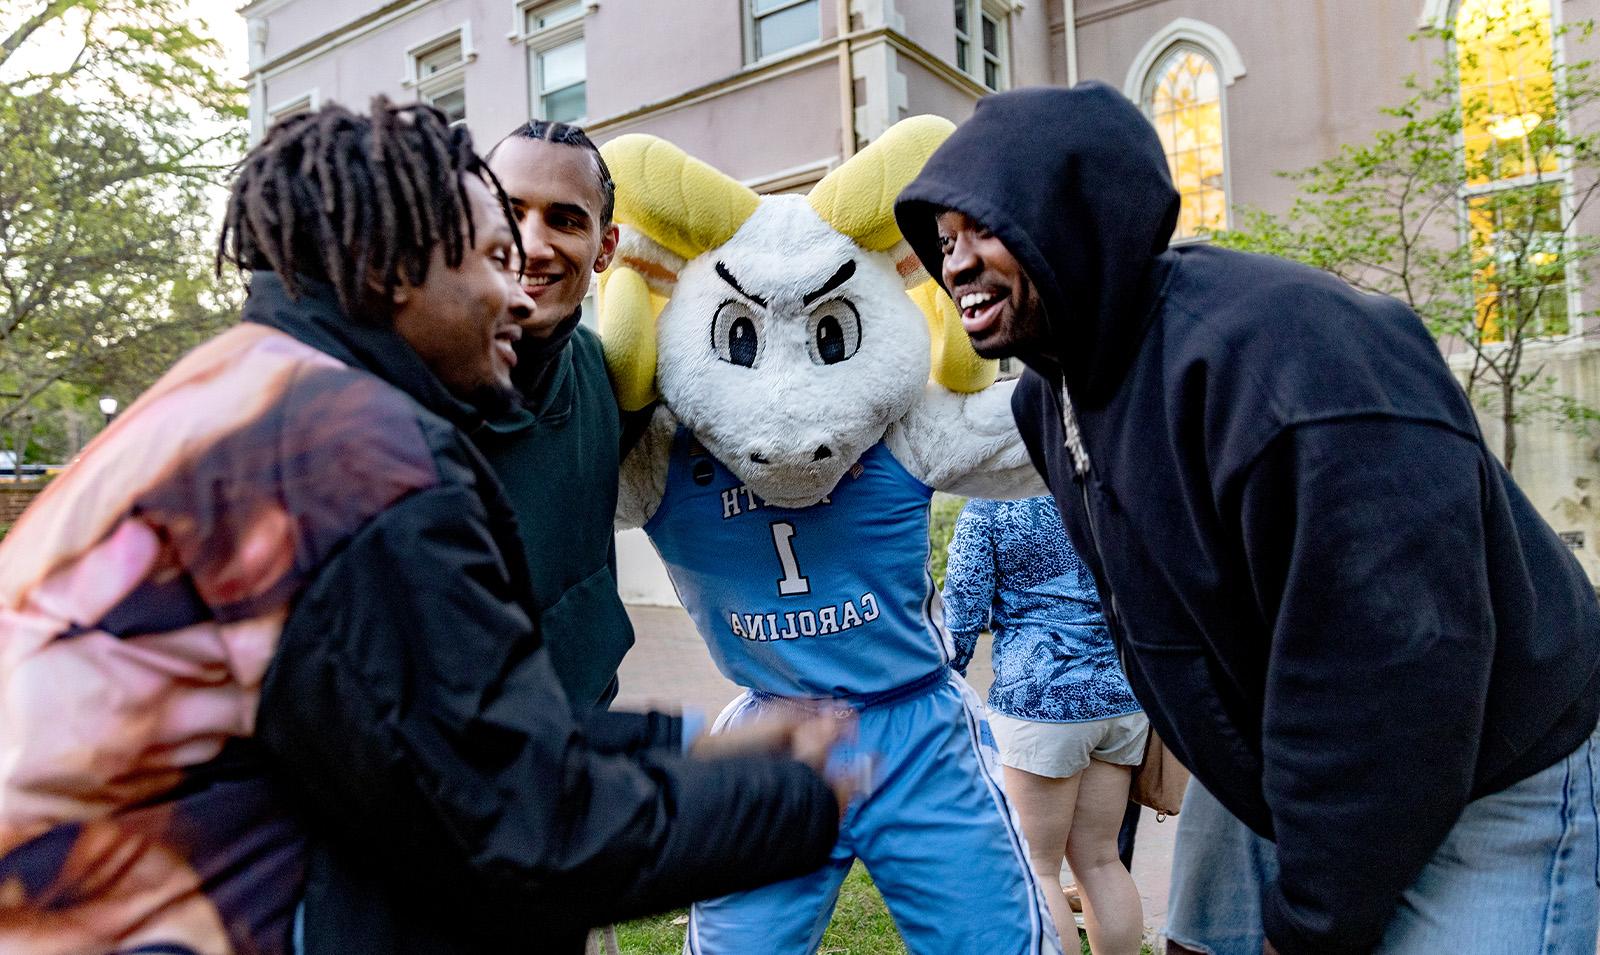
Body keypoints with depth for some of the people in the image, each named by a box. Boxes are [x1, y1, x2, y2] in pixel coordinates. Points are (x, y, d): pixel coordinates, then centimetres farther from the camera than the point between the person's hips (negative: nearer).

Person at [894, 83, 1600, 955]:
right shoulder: (1048, 393, -4)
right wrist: (1167, 723, 19)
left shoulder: (1286, 353, -33)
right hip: (1261, 768, 7)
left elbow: (1388, 669, -32)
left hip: (1475, 792, -7)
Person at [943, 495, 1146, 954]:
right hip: (1121, 695, 6)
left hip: (1039, 698, -5)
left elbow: (963, 612, -6)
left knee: (1037, 865, 6)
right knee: (1099, 859, 15)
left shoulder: (989, 506, -6)